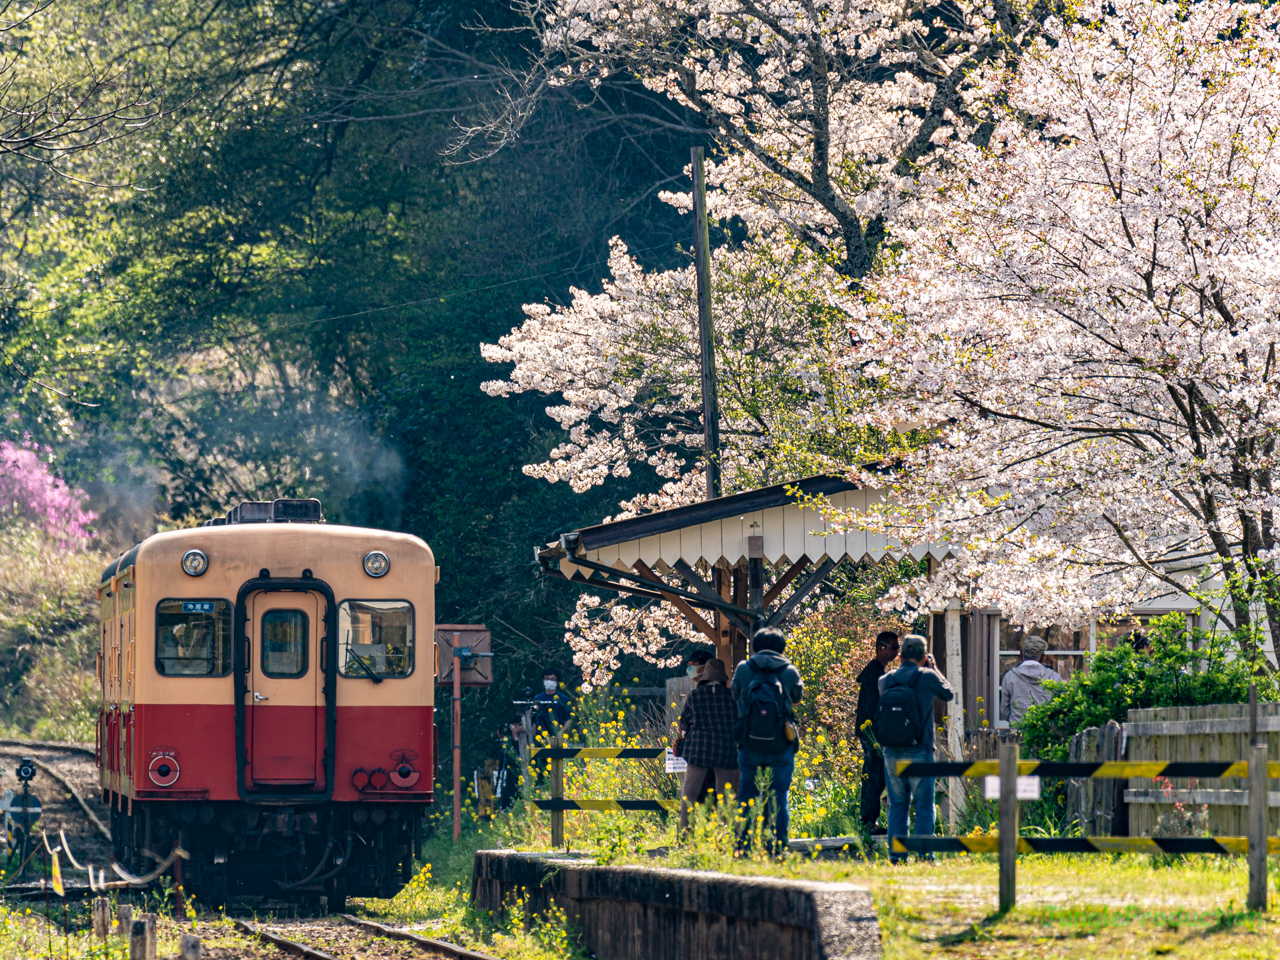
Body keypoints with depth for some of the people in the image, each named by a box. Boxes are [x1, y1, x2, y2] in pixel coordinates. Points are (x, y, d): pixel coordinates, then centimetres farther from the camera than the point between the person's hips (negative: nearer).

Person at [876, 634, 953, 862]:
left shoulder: (885, 680, 2)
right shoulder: (927, 677, -8)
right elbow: (948, 694, 10)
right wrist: (933, 668, 19)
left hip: (891, 754, 4)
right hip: (918, 753, -4)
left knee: (897, 806, 11)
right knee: (923, 807, 2)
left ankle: (896, 857, 11)